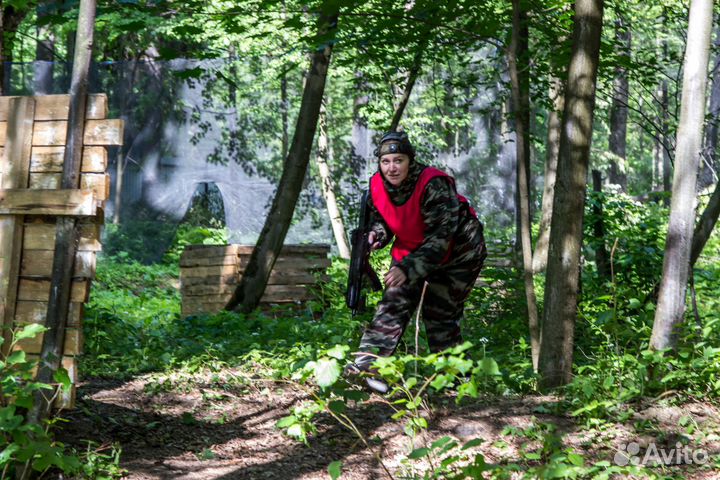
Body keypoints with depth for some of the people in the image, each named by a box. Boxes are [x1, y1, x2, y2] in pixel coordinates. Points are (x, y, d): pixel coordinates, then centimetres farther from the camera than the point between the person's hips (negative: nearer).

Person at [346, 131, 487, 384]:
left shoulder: (434, 185, -34)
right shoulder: (378, 186, -14)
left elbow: (439, 238, -36)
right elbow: (381, 219, 4)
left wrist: (408, 268, -44)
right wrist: (377, 235, -20)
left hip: (458, 252, -5)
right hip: (411, 248, 5)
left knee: (440, 315, -4)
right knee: (394, 302, -9)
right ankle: (364, 366, -15)